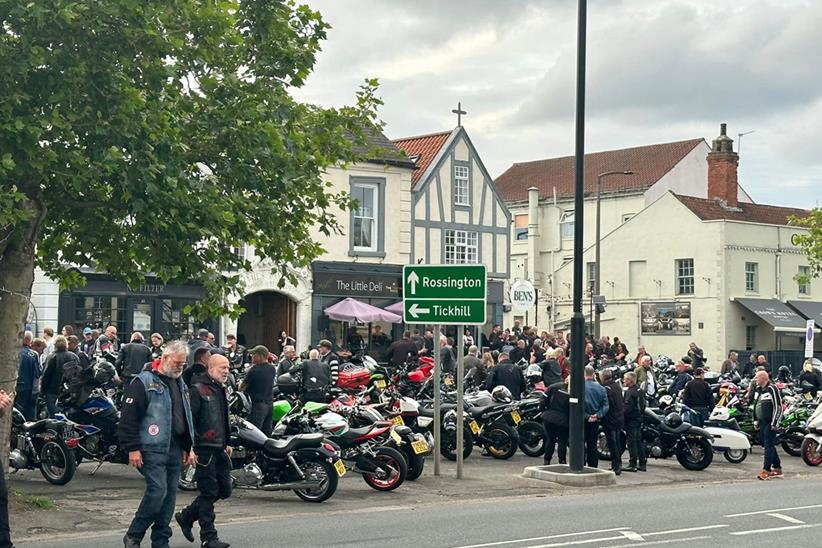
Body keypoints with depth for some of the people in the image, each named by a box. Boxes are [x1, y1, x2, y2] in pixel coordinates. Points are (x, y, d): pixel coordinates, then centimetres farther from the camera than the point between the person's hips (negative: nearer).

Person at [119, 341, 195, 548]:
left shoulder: (180, 384, 18)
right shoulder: (144, 382, -7)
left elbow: (187, 417, 26)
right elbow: (129, 416, -11)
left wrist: (188, 447, 20)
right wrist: (132, 448, -15)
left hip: (175, 450, 8)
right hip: (152, 448, -8)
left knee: (170, 495, 7)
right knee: (157, 491, -16)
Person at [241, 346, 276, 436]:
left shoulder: (254, 370, -16)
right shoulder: (272, 369, 4)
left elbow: (241, 388, -8)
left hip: (258, 404, -8)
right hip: (270, 404, 8)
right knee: (267, 433, 11)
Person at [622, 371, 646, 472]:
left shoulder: (629, 392, -16)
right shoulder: (640, 391, 12)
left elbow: (627, 407, -21)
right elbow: (643, 406, 17)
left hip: (631, 420, -9)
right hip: (639, 418, 9)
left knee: (631, 441, -5)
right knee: (639, 441, 12)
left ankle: (633, 464, -5)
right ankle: (642, 464, 14)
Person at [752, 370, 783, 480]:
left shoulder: (772, 389, -13)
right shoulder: (757, 389, 13)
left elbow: (778, 407, -16)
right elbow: (755, 404, 23)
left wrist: (775, 422, -18)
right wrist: (756, 420, 20)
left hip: (770, 423, -9)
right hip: (762, 423, 9)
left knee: (769, 446, -9)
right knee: (767, 445, 13)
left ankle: (766, 470, -10)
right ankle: (777, 468, 22)